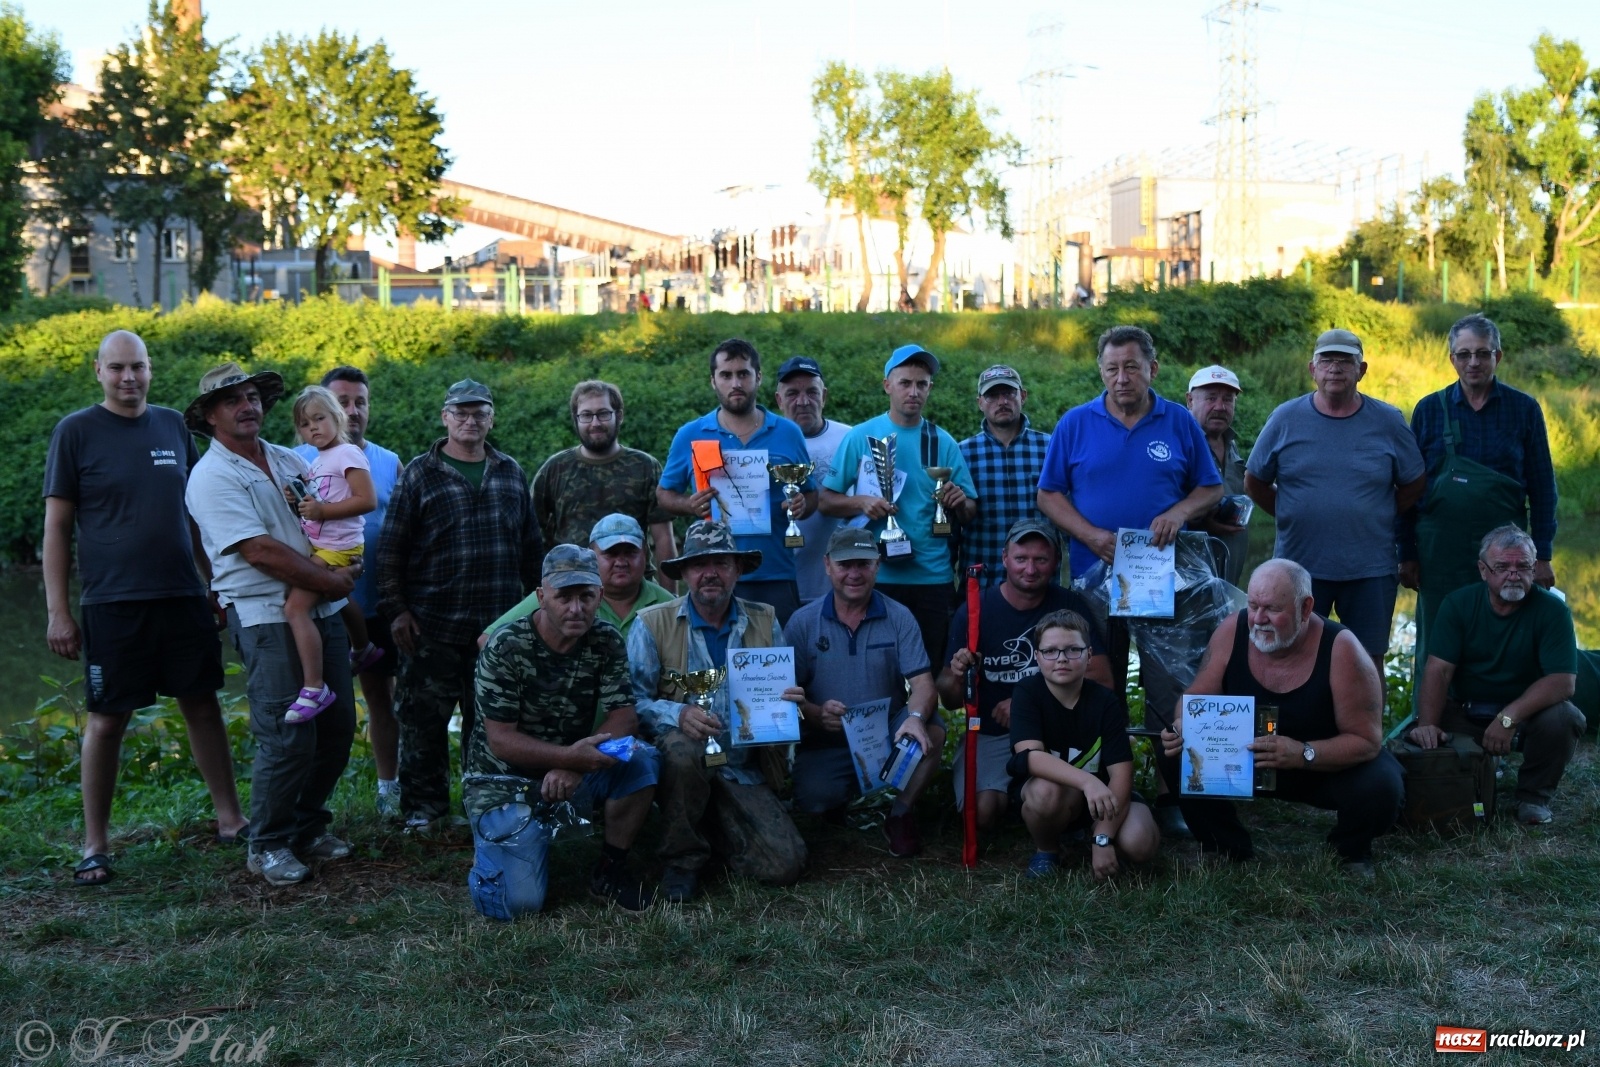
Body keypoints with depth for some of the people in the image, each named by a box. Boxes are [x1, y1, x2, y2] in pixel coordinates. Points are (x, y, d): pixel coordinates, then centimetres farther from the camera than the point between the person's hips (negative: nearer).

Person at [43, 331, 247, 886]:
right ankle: (95, 845, 14)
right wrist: (58, 611, -6)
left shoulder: (173, 425, 9)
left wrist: (215, 582, 14)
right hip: (112, 603, -3)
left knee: (201, 702, 9)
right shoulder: (76, 432, -2)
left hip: (183, 596, 4)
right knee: (107, 719, 2)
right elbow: (57, 526, -2)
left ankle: (230, 818, 20)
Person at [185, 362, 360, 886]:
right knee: (287, 738, -8)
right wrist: (330, 581, -11)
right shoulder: (213, 478, -8)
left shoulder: (288, 460, 15)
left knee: (337, 725, 10)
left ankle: (309, 827, 26)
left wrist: (347, 564, 0)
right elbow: (260, 551, -16)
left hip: (321, 610, 7)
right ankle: (268, 845, 10)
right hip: (266, 618, -7)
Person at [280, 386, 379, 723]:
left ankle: (314, 689, -21)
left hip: (338, 548, -11)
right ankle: (364, 650, 58)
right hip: (319, 546, 11)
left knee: (295, 607, -21)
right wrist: (297, 501, 1)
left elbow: (367, 501, -22)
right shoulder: (317, 461, 14)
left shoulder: (347, 454, -13)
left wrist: (321, 510, -26)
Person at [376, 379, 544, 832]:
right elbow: (391, 548, 0)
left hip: (499, 624, 3)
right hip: (433, 625, -3)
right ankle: (423, 806, 16)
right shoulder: (420, 473, 2)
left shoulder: (510, 472, 13)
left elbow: (531, 544, 18)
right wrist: (396, 609, -6)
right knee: (423, 717, 3)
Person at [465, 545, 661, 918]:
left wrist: (575, 766, -28)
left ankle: (609, 873, -3)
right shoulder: (506, 647, -17)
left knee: (642, 761, -23)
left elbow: (624, 718, -10)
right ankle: (492, 848, 16)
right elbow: (500, 740, -18)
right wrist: (571, 756, -33)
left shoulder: (606, 642, -5)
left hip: (570, 772, 4)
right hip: (506, 780, -4)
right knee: (519, 901, -20)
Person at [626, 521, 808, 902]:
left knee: (785, 865, -13)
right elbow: (634, 700, -10)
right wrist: (678, 715, -29)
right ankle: (683, 858, -11)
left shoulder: (764, 622, 7)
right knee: (682, 749, -39)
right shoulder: (652, 624, -3)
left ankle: (717, 826, 20)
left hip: (742, 770, 3)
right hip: (678, 759, -3)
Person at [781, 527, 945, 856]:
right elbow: (787, 691, -4)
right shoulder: (803, 622, -1)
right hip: (826, 743, 0)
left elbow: (922, 683, -11)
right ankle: (842, 798, 12)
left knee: (930, 731, -30)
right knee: (813, 798, -29)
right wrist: (815, 714, -26)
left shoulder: (899, 618, -1)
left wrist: (915, 717, -34)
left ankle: (901, 814, -5)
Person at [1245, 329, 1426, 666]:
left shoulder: (1388, 422, 1)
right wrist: (1291, 517, 3)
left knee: (1368, 663, 8)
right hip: (1299, 565, 0)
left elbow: (1413, 485, 11)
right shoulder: (1285, 419, -1)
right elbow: (1255, 482, 7)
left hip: (1371, 571, 0)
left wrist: (1377, 518, 4)